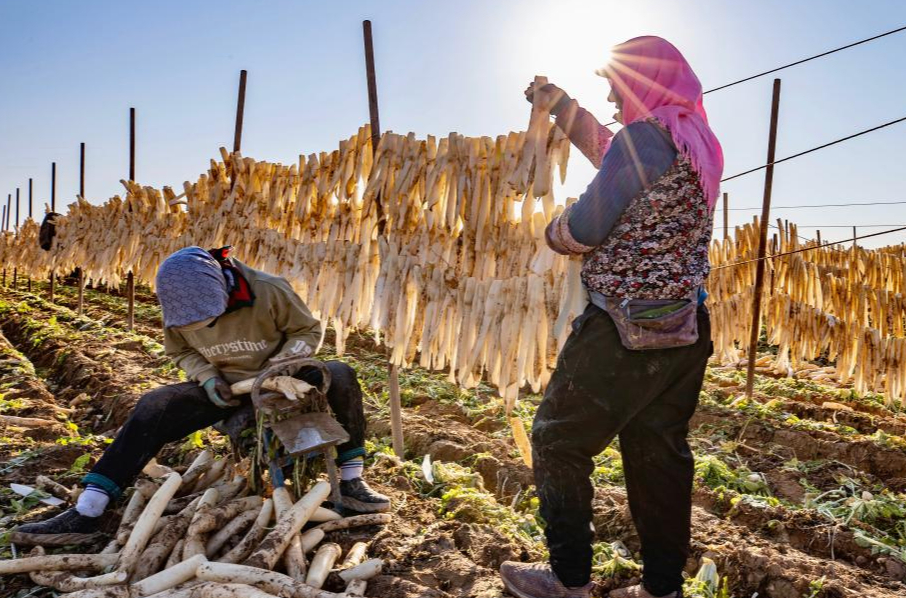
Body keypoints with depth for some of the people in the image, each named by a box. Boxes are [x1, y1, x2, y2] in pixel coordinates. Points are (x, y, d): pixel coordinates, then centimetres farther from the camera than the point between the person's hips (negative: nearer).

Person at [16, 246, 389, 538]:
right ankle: (86, 512, -15)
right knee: (153, 409, -19)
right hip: (223, 388, 3)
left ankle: (351, 482, -18)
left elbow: (309, 330, -10)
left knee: (339, 377, -29)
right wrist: (208, 378, -16)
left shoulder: (269, 292, -24)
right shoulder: (179, 307, -13)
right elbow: (180, 351, 4)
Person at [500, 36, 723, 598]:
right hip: (685, 330, 9)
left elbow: (583, 229, -18)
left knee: (559, 442, 6)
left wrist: (556, 230, 5)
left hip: (624, 330, -9)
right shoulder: (699, 142, 13)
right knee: (659, 455, 14)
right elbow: (609, 154, 28)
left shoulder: (646, 136, -15)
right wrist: (561, 104, 33)